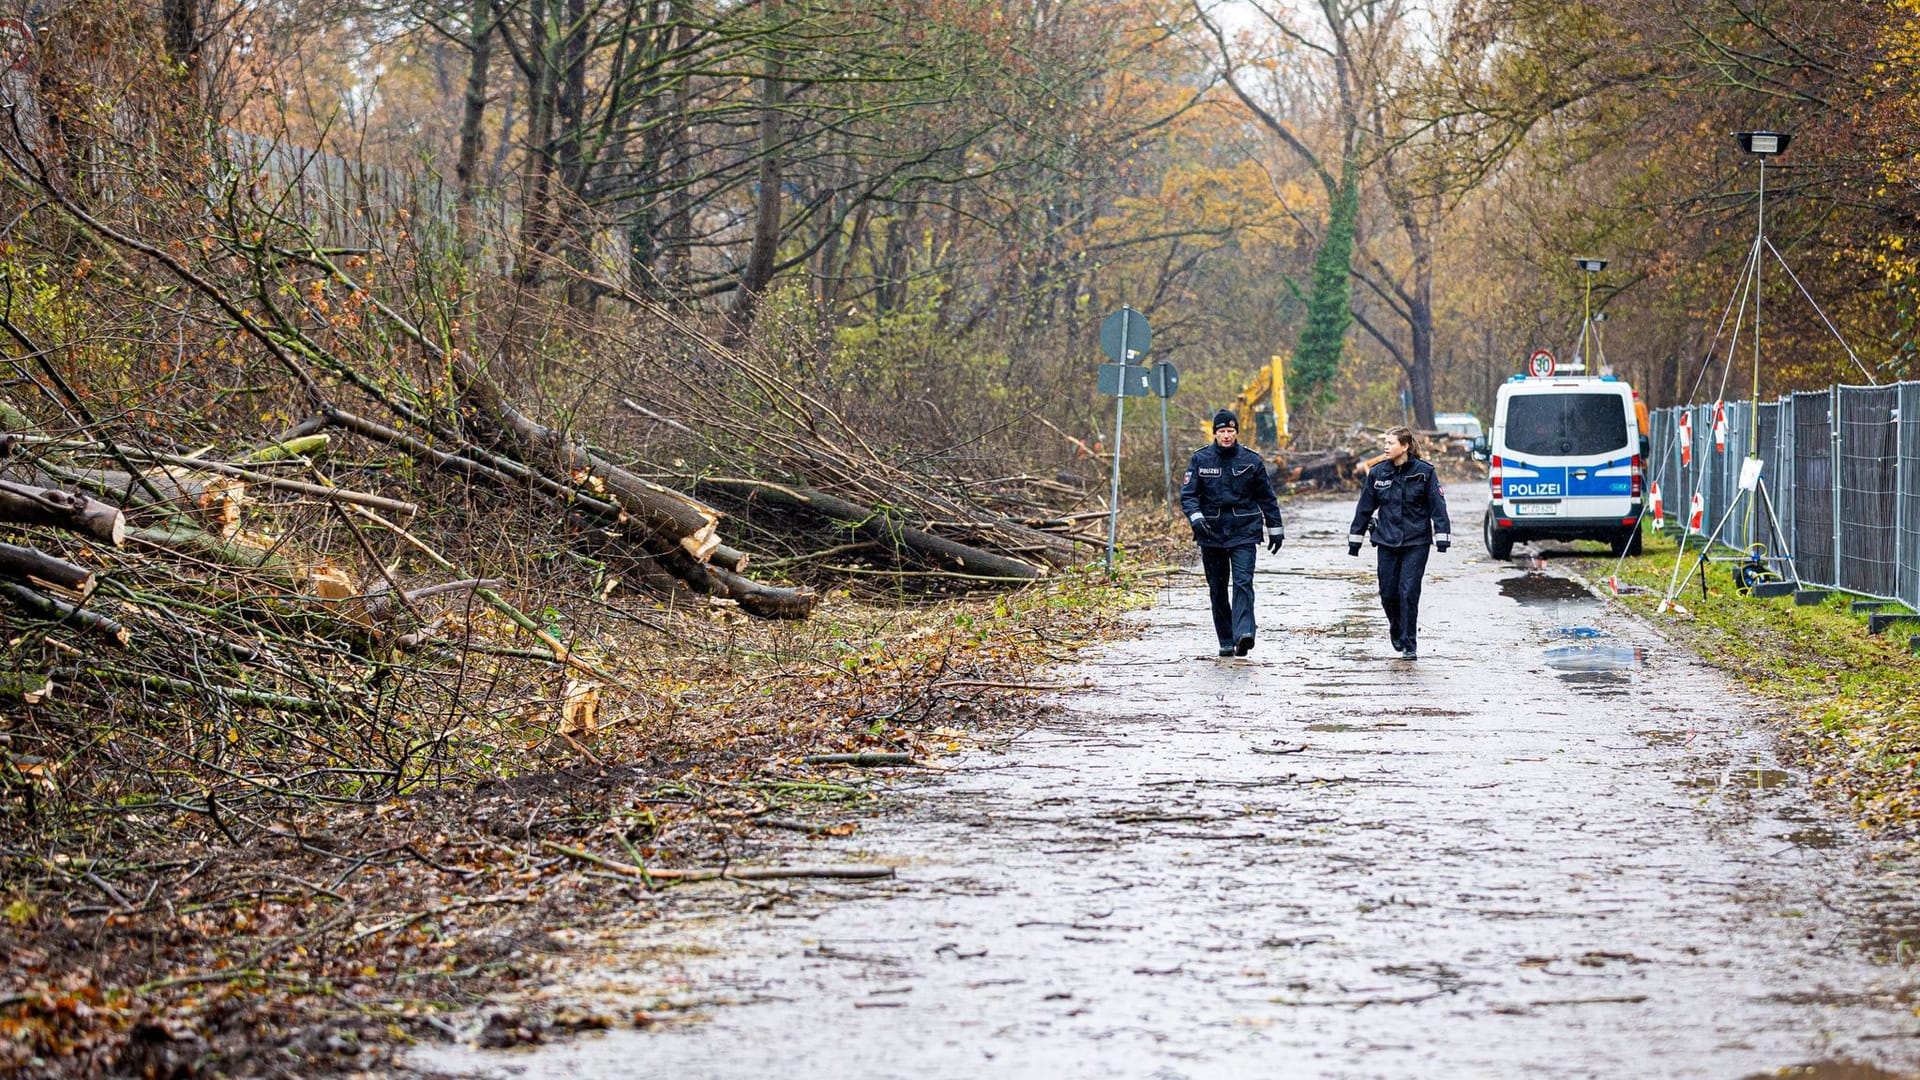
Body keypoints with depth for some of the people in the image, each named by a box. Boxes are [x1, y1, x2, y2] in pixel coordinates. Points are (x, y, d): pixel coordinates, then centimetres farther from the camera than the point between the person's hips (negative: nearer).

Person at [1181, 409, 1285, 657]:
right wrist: (1196, 518, -21)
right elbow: (1188, 494, -2)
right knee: (1217, 588, 7)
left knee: (1243, 582, -17)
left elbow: (1267, 497, 11)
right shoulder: (1201, 459, 1)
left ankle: (1243, 634, -29)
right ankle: (1226, 641, 16)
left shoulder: (1251, 460, 2)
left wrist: (1275, 530, 12)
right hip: (1211, 533, 2)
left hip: (1244, 533, -1)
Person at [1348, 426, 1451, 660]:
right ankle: (1396, 631, 34)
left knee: (1408, 592, -9)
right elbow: (1365, 507, 10)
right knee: (1388, 593, 6)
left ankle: (1409, 644, -2)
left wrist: (1442, 537, -10)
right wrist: (1355, 539, 13)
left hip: (1416, 543, -3)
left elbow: (1437, 505, -4)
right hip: (1387, 541, 3)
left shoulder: (1424, 472, -5)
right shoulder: (1377, 473, 3)